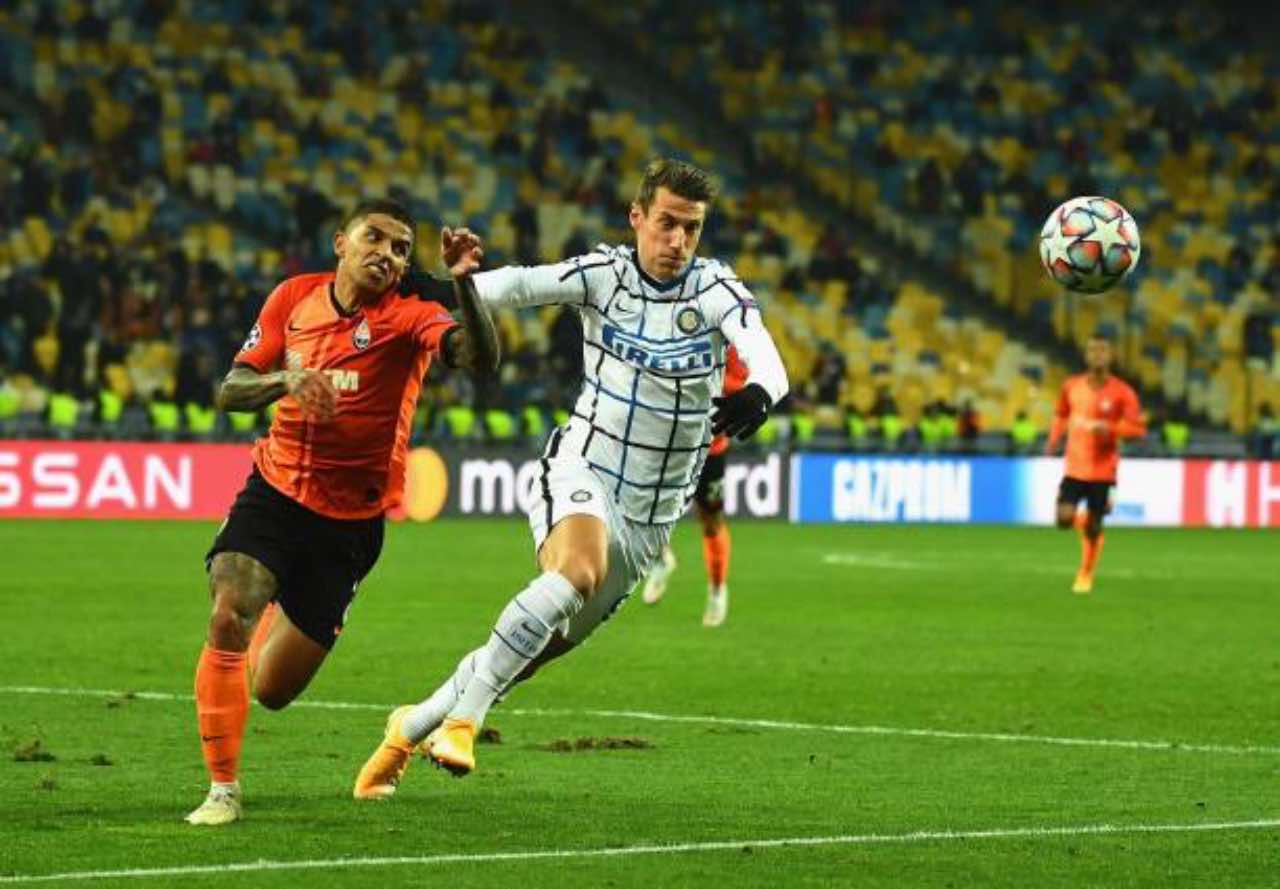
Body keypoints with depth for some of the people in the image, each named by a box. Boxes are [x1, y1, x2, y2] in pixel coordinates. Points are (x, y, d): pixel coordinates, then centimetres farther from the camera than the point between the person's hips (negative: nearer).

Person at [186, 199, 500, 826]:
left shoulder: (408, 318, -11)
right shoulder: (294, 297, 0)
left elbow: (481, 359, -30)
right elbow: (230, 390, 2)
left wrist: (464, 281, -45)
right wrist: (286, 380, -18)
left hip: (350, 521, -1)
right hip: (274, 491, 1)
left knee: (272, 689, 4)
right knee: (228, 618, -25)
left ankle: (284, 614, 43)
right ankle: (222, 789, -10)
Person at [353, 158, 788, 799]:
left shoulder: (716, 290, -8)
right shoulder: (602, 274, -7)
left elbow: (766, 361, -24)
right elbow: (519, 284, -22)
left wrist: (758, 394, -48)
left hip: (649, 514, 2)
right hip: (580, 471, -2)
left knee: (535, 651, 7)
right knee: (579, 569, -36)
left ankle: (412, 728, 29)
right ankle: (461, 719, -31)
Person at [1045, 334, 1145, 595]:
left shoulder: (1122, 392, -8)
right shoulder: (1071, 386, 1)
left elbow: (1138, 427, -7)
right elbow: (1061, 414, 19)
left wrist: (1110, 428, -23)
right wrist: (1054, 439, 2)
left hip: (1102, 469, -2)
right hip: (1074, 467, 2)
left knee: (1093, 528, 1)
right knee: (1064, 519, -12)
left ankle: (1086, 575, 24)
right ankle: (1083, 521, 25)